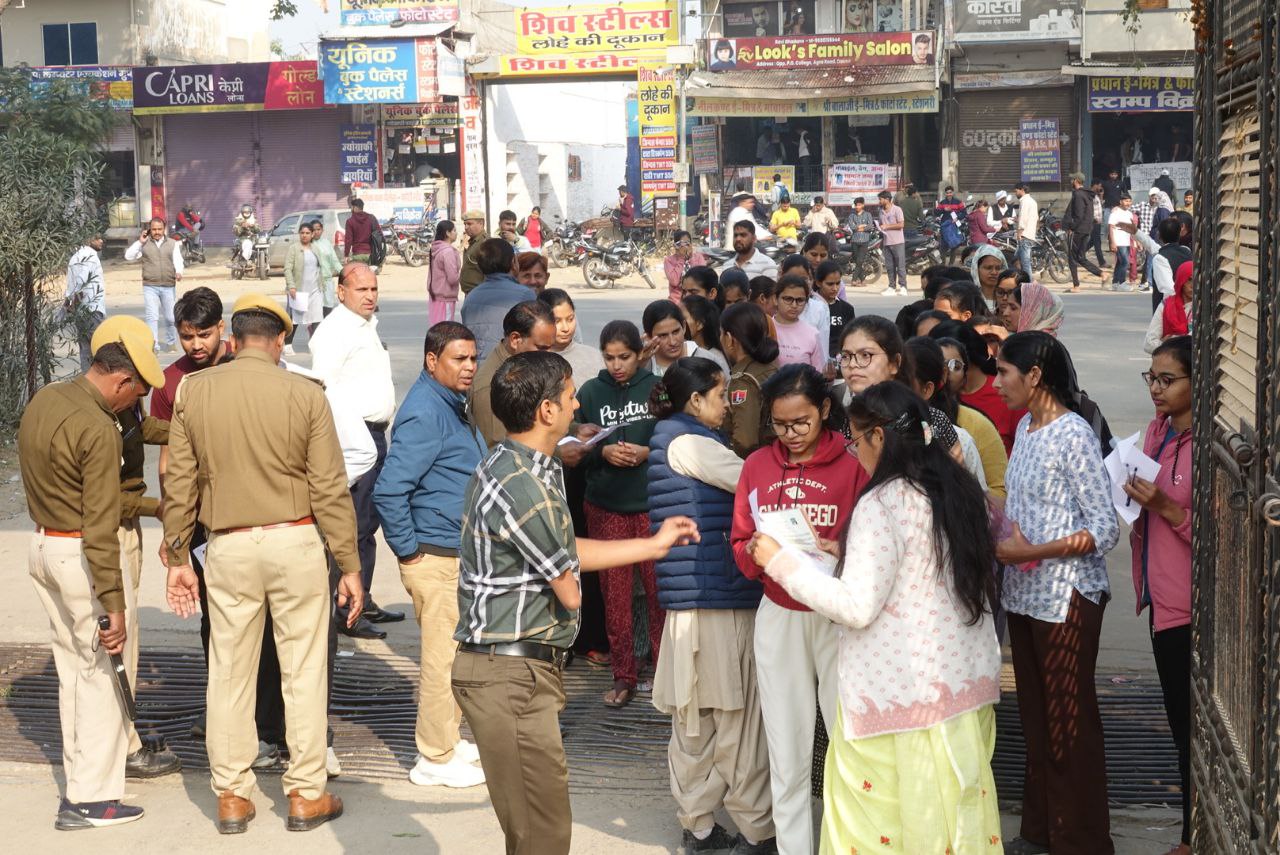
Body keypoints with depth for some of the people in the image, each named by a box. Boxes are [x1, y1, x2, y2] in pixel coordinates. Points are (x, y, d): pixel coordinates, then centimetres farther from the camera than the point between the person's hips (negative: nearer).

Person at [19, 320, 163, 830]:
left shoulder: (42, 401, 5)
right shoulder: (98, 430, -22)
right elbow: (99, 528, -24)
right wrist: (114, 606, -22)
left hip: (42, 547, 9)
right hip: (80, 556, -9)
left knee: (71, 667, 17)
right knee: (100, 673, 1)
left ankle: (79, 778, 25)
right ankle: (91, 799, 5)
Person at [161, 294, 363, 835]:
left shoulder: (193, 392, 0)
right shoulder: (304, 394, -6)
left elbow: (179, 482, 2)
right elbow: (330, 489, -6)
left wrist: (178, 557, 11)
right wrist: (349, 565, 0)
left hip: (229, 546, 2)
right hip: (296, 544, -2)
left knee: (229, 674, 11)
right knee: (303, 671, 7)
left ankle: (231, 798, 18)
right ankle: (306, 796, 13)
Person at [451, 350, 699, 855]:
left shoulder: (507, 466, 11)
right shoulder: (525, 488, -22)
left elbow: (565, 552, 20)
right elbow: (570, 593, -12)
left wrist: (655, 545, 23)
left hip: (518, 667, 10)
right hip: (511, 674, -10)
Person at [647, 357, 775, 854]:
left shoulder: (683, 441, 18)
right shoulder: (687, 443, -11)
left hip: (692, 602, 10)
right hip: (719, 601, -10)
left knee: (696, 720, 13)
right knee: (739, 718, -1)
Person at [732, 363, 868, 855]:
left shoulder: (853, 465, -7)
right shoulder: (757, 466, 4)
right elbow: (740, 547, 7)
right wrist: (756, 553, -14)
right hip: (778, 616, 3)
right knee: (786, 750, 9)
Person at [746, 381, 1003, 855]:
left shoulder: (881, 504, -17)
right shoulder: (961, 490, 6)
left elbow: (855, 608, -18)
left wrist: (782, 562, -9)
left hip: (899, 691, -8)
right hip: (965, 679, 8)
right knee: (954, 808, 14)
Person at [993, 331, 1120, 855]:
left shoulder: (1073, 435, -15)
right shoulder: (1025, 427, 9)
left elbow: (1106, 528, -17)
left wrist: (1033, 553, -21)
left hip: (1066, 597, -8)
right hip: (1024, 594, 8)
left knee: (1069, 723, 1)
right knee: (1035, 715, 16)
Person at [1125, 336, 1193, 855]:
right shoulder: (1157, 432, 8)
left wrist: (1166, 508, -25)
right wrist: (1136, 496, 7)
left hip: (1190, 607, -9)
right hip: (1162, 598, 9)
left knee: (1190, 727, 1)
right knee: (1181, 722, 18)